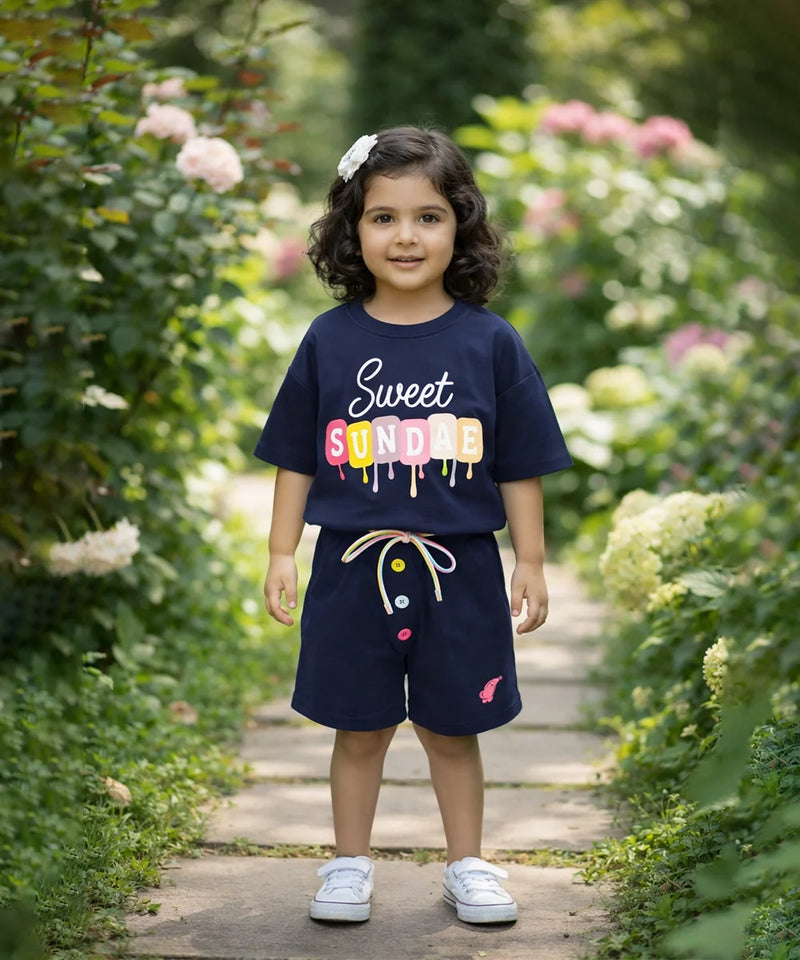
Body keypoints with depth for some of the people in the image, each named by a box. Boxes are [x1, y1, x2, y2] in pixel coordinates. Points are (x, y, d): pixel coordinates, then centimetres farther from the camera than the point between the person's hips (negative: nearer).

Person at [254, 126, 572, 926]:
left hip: (459, 570, 0)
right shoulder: (330, 339, -2)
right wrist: (281, 552, 1)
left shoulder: (490, 342, -4)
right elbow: (296, 459, 4)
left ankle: (467, 867, 29)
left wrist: (530, 562, 2)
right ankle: (350, 866, 28)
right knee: (359, 730, 12)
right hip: (354, 567, 0)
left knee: (452, 730, 12)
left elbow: (519, 467, 1)